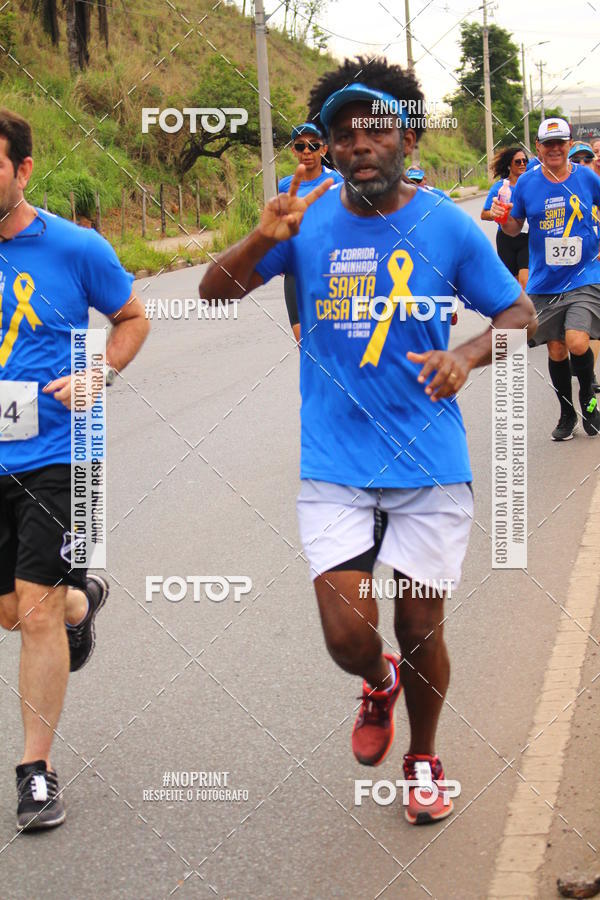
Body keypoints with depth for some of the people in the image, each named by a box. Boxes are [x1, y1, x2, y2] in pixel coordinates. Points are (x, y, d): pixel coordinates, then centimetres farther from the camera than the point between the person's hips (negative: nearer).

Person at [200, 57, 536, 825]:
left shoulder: (447, 227, -4)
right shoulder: (308, 218, -1)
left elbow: (520, 314, 3)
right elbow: (214, 292, 1)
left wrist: (467, 354, -18)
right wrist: (263, 240, -20)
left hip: (429, 466, -1)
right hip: (334, 467, 1)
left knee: (419, 631, 7)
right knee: (348, 636, -7)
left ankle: (423, 758, 35)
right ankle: (379, 683, 31)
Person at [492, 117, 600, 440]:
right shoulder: (526, 183, 0)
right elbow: (514, 228, 9)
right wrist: (502, 217, -11)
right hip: (544, 282, 2)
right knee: (556, 350, 7)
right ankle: (567, 414, 26)